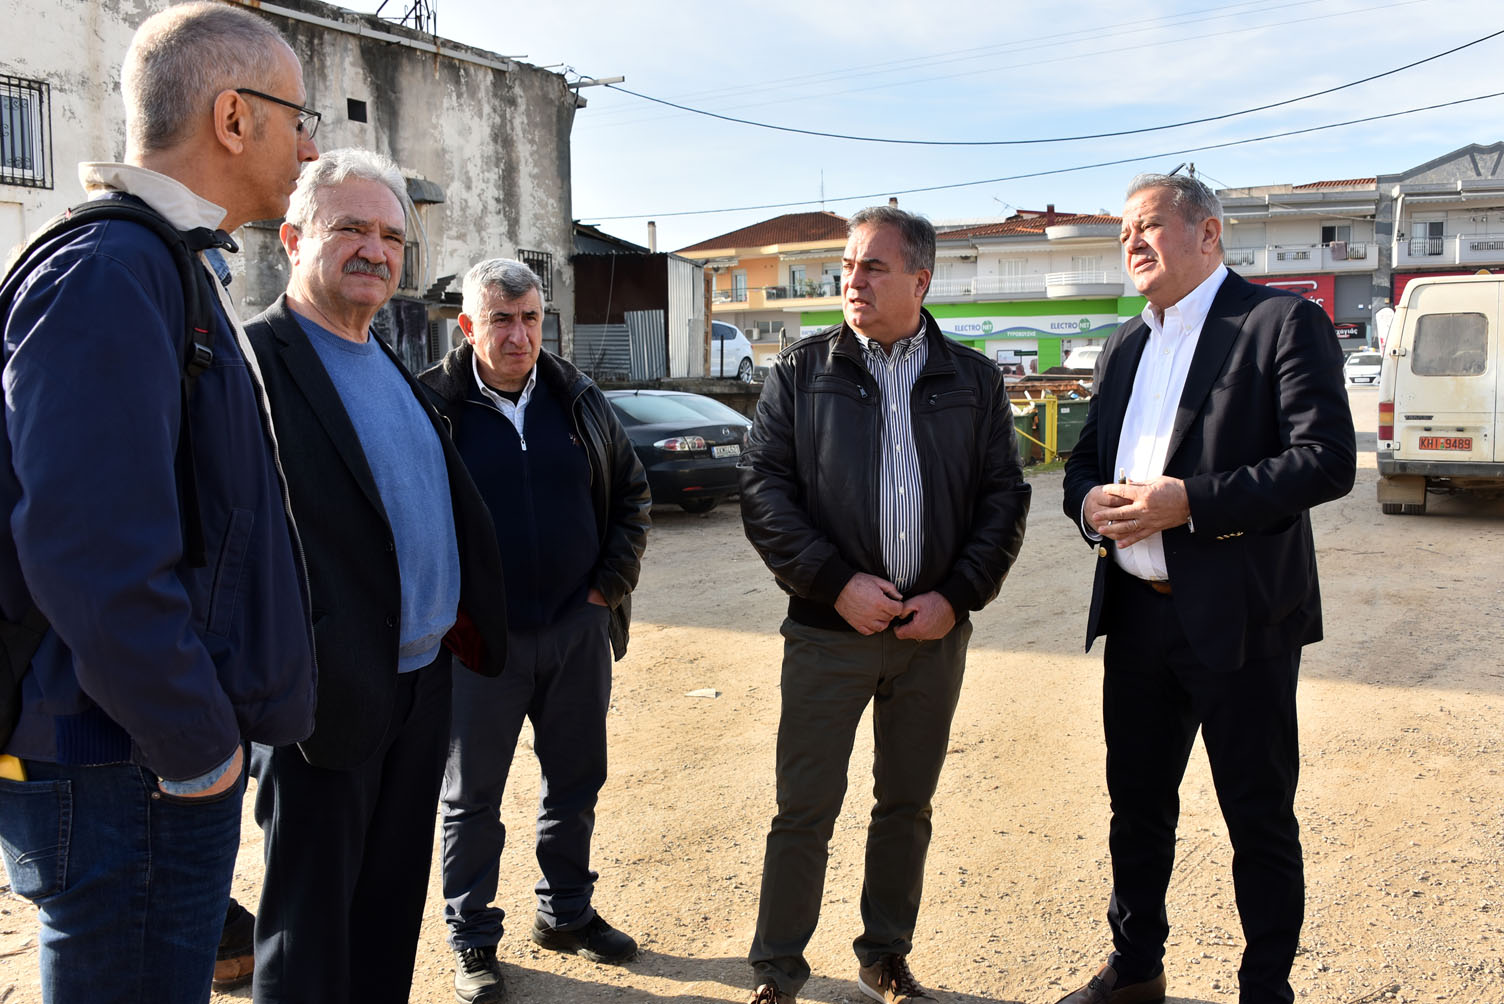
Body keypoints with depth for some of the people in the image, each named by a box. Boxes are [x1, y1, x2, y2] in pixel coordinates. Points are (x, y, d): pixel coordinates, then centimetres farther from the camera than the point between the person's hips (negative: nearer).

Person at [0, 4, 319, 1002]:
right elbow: (96, 559, -28)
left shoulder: (174, 271, 14)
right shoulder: (109, 273, -19)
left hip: (179, 757, 10)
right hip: (130, 778, -9)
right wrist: (200, 752, -17)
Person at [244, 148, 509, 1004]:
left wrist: (470, 616, 11)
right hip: (332, 696, -8)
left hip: (425, 680, 8)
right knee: (310, 932, 8)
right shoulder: (256, 359, -13)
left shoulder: (394, 368, 13)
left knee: (392, 909, 21)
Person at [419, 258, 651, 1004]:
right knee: (472, 796, 9)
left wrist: (613, 580, 3)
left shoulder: (579, 399, 4)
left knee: (577, 782, 16)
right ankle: (472, 940, 26)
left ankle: (566, 913, 35)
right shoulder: (433, 405, -9)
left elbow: (631, 489, 12)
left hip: (579, 627, 4)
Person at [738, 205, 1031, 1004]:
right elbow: (763, 491, -4)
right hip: (828, 630, -2)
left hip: (935, 633, 2)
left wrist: (957, 596, -7)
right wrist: (838, 583, -13)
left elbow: (1004, 497, 5)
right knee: (804, 810, 3)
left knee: (907, 807, 14)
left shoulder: (973, 381, 5)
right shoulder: (799, 372, 1)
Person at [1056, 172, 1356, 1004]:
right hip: (1135, 616, 7)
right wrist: (1088, 501, -5)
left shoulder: (1283, 322, -6)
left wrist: (1190, 501, -22)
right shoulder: (1123, 348, 15)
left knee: (1260, 822, 7)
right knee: (1137, 804, 18)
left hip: (1239, 621, -6)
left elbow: (1327, 459, -16)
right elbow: (1084, 459, 19)